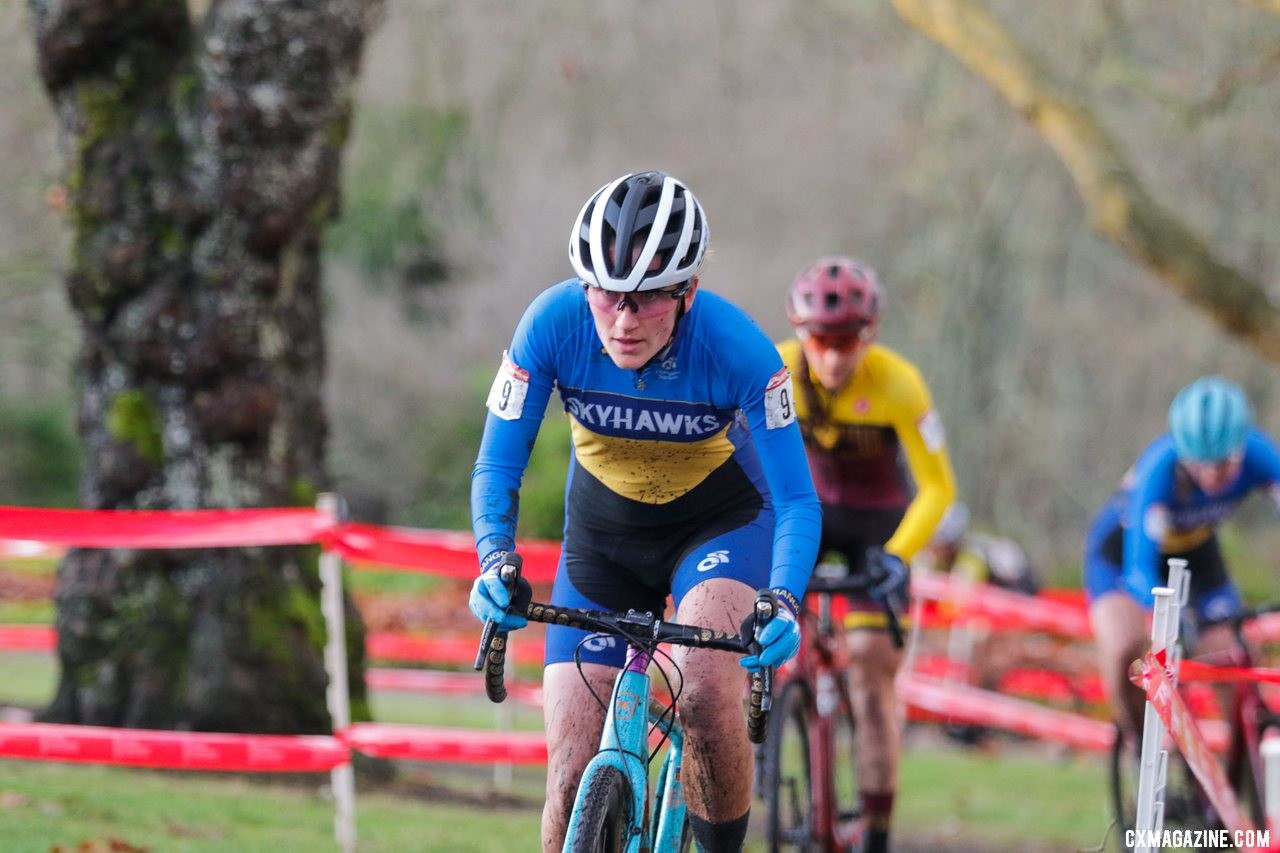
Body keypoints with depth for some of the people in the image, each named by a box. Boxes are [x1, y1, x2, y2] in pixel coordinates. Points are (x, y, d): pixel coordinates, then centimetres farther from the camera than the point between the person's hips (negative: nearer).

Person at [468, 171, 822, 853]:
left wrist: (783, 602, -43)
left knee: (704, 691, -31)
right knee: (572, 778, -8)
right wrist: (494, 562, -37)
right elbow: (498, 467, -18)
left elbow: (796, 503, -24)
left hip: (719, 521, -2)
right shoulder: (553, 324, -25)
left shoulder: (738, 349, -29)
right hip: (603, 533, 2)